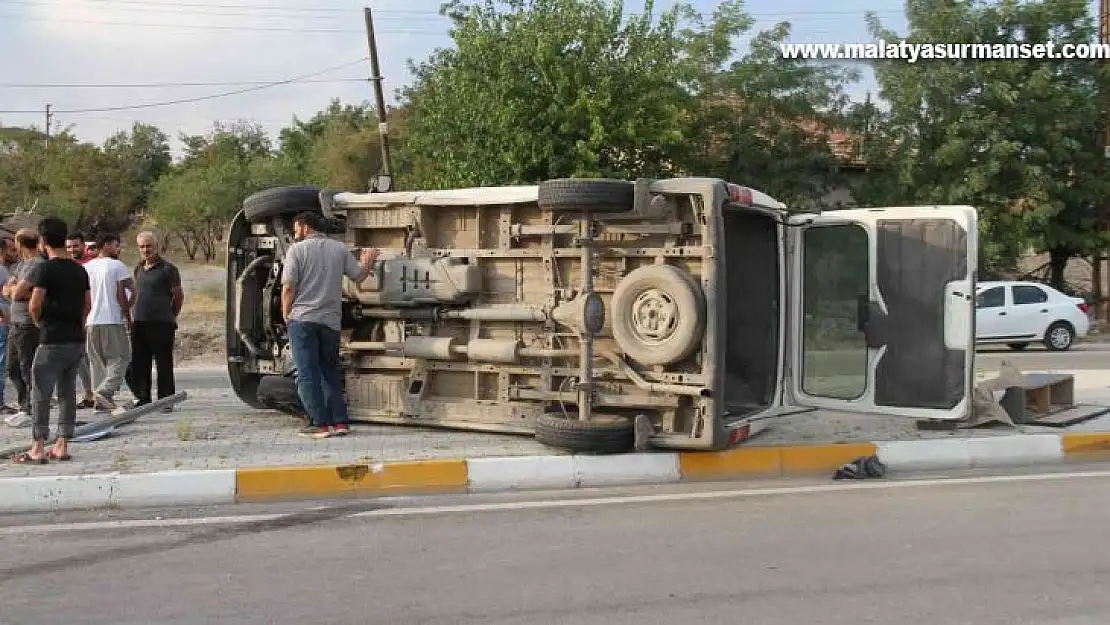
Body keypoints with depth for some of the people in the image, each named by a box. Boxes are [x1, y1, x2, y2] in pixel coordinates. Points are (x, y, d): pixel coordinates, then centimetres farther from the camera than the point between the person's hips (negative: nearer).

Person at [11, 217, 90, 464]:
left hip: (52, 341, -6)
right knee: (68, 393, 10)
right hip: (77, 340, 6)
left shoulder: (45, 268, -11)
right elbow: (88, 305, 13)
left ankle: (38, 449, 2)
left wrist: (38, 322, 2)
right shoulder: (79, 269, 10)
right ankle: (62, 446, 14)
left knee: (41, 395, 0)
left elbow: (34, 305, -16)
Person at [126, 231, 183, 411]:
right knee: (139, 364, 8)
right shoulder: (138, 269, 16)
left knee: (164, 363, -2)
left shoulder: (167, 268, -4)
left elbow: (179, 296, 0)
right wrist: (134, 315, 17)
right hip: (139, 324, 6)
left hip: (161, 324, -6)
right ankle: (142, 399, 17)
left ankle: (165, 399, 5)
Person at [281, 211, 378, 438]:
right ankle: (340, 421, 12)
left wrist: (286, 314, 4)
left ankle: (320, 423, -3)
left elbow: (289, 287, -10)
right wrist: (368, 260, 32)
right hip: (331, 321, 4)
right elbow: (359, 275, 12)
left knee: (307, 373, 1)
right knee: (330, 372, 15)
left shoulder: (297, 249, -3)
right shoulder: (339, 248, 8)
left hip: (303, 319, -4)